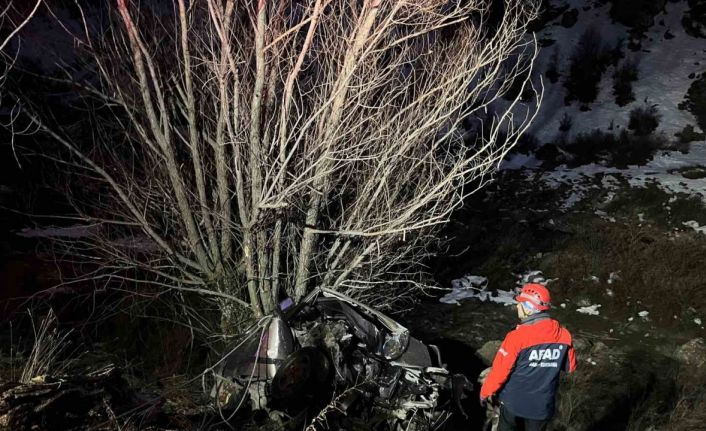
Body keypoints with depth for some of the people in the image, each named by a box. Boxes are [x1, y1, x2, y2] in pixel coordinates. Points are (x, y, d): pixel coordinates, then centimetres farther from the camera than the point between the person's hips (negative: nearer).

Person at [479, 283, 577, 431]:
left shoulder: (518, 336, -24)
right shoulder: (563, 334, -11)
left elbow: (500, 370, -18)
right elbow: (570, 366, 4)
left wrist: (486, 391, -2)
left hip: (514, 402, -3)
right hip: (543, 405, 4)